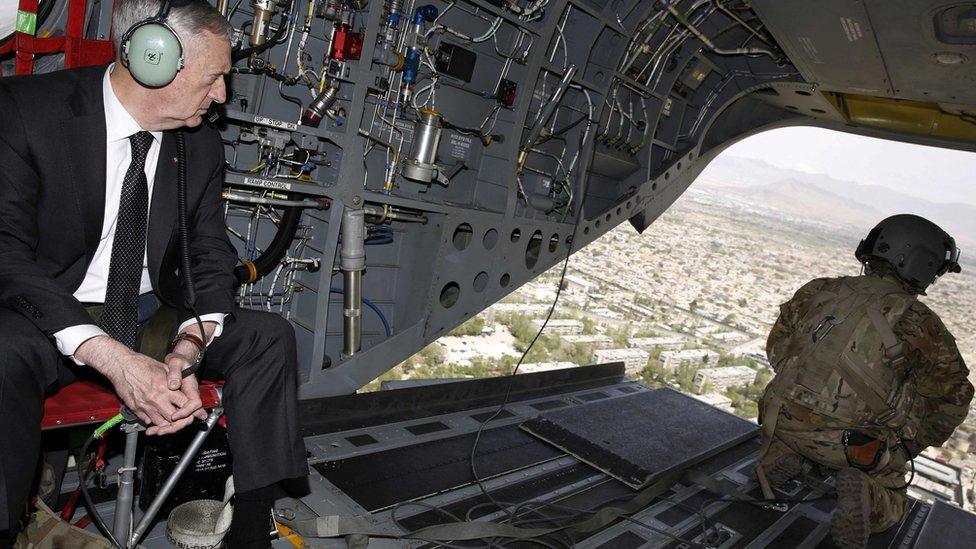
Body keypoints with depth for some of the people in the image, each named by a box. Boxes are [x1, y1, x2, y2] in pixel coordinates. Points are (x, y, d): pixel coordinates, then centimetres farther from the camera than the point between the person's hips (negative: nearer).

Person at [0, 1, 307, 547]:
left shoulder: (202, 144, -1)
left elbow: (212, 257, 1)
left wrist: (184, 355, -19)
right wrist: (112, 357, -32)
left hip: (153, 318, 4)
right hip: (53, 319, -4)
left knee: (270, 333, -13)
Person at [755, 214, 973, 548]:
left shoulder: (818, 291, 1)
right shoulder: (919, 322, -9)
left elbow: (776, 347, 9)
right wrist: (909, 446, 7)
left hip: (785, 421, 3)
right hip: (856, 444, -3)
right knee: (892, 502, 25)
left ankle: (783, 457, 6)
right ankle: (863, 493, -9)